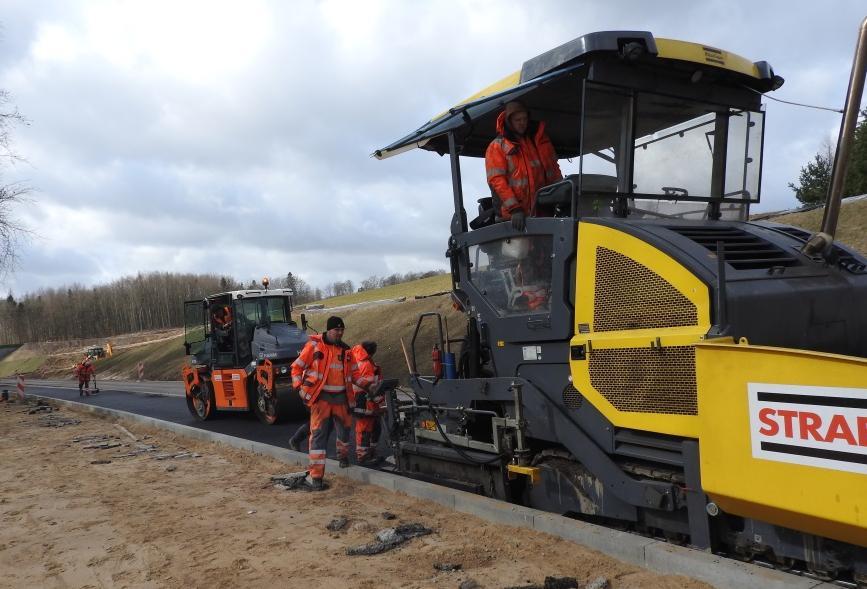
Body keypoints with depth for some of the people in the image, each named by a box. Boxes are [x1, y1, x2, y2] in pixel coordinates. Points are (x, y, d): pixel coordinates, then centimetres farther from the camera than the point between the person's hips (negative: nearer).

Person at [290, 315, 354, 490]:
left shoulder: (345, 350, 10)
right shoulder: (314, 346, -6)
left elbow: (350, 375, 22)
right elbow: (296, 367, -2)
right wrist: (300, 388, -9)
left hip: (340, 397, 5)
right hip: (321, 397, -5)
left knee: (344, 427, 17)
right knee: (318, 434, -10)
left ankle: (343, 454, 47)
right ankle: (316, 475, -7)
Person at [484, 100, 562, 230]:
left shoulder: (541, 140, 15)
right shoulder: (497, 147, 2)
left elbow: (554, 172, 17)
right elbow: (497, 180, -8)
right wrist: (514, 209, -19)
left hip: (543, 213, 4)